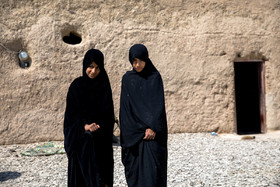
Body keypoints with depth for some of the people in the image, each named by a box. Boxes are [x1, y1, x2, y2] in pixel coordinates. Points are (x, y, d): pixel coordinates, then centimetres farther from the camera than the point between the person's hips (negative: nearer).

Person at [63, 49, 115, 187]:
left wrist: (98, 126, -15)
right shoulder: (76, 86, 2)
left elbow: (108, 112, 2)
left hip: (101, 138, 1)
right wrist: (85, 126, -18)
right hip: (80, 136, -1)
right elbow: (72, 112, -3)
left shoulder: (104, 86, 5)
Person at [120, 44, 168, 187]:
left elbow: (159, 104, -7)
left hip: (153, 131, -2)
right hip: (133, 132, 2)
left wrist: (152, 127, -18)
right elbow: (126, 107, 3)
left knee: (152, 168, -7)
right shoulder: (127, 79, 6)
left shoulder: (155, 77, 0)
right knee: (135, 169, 5)